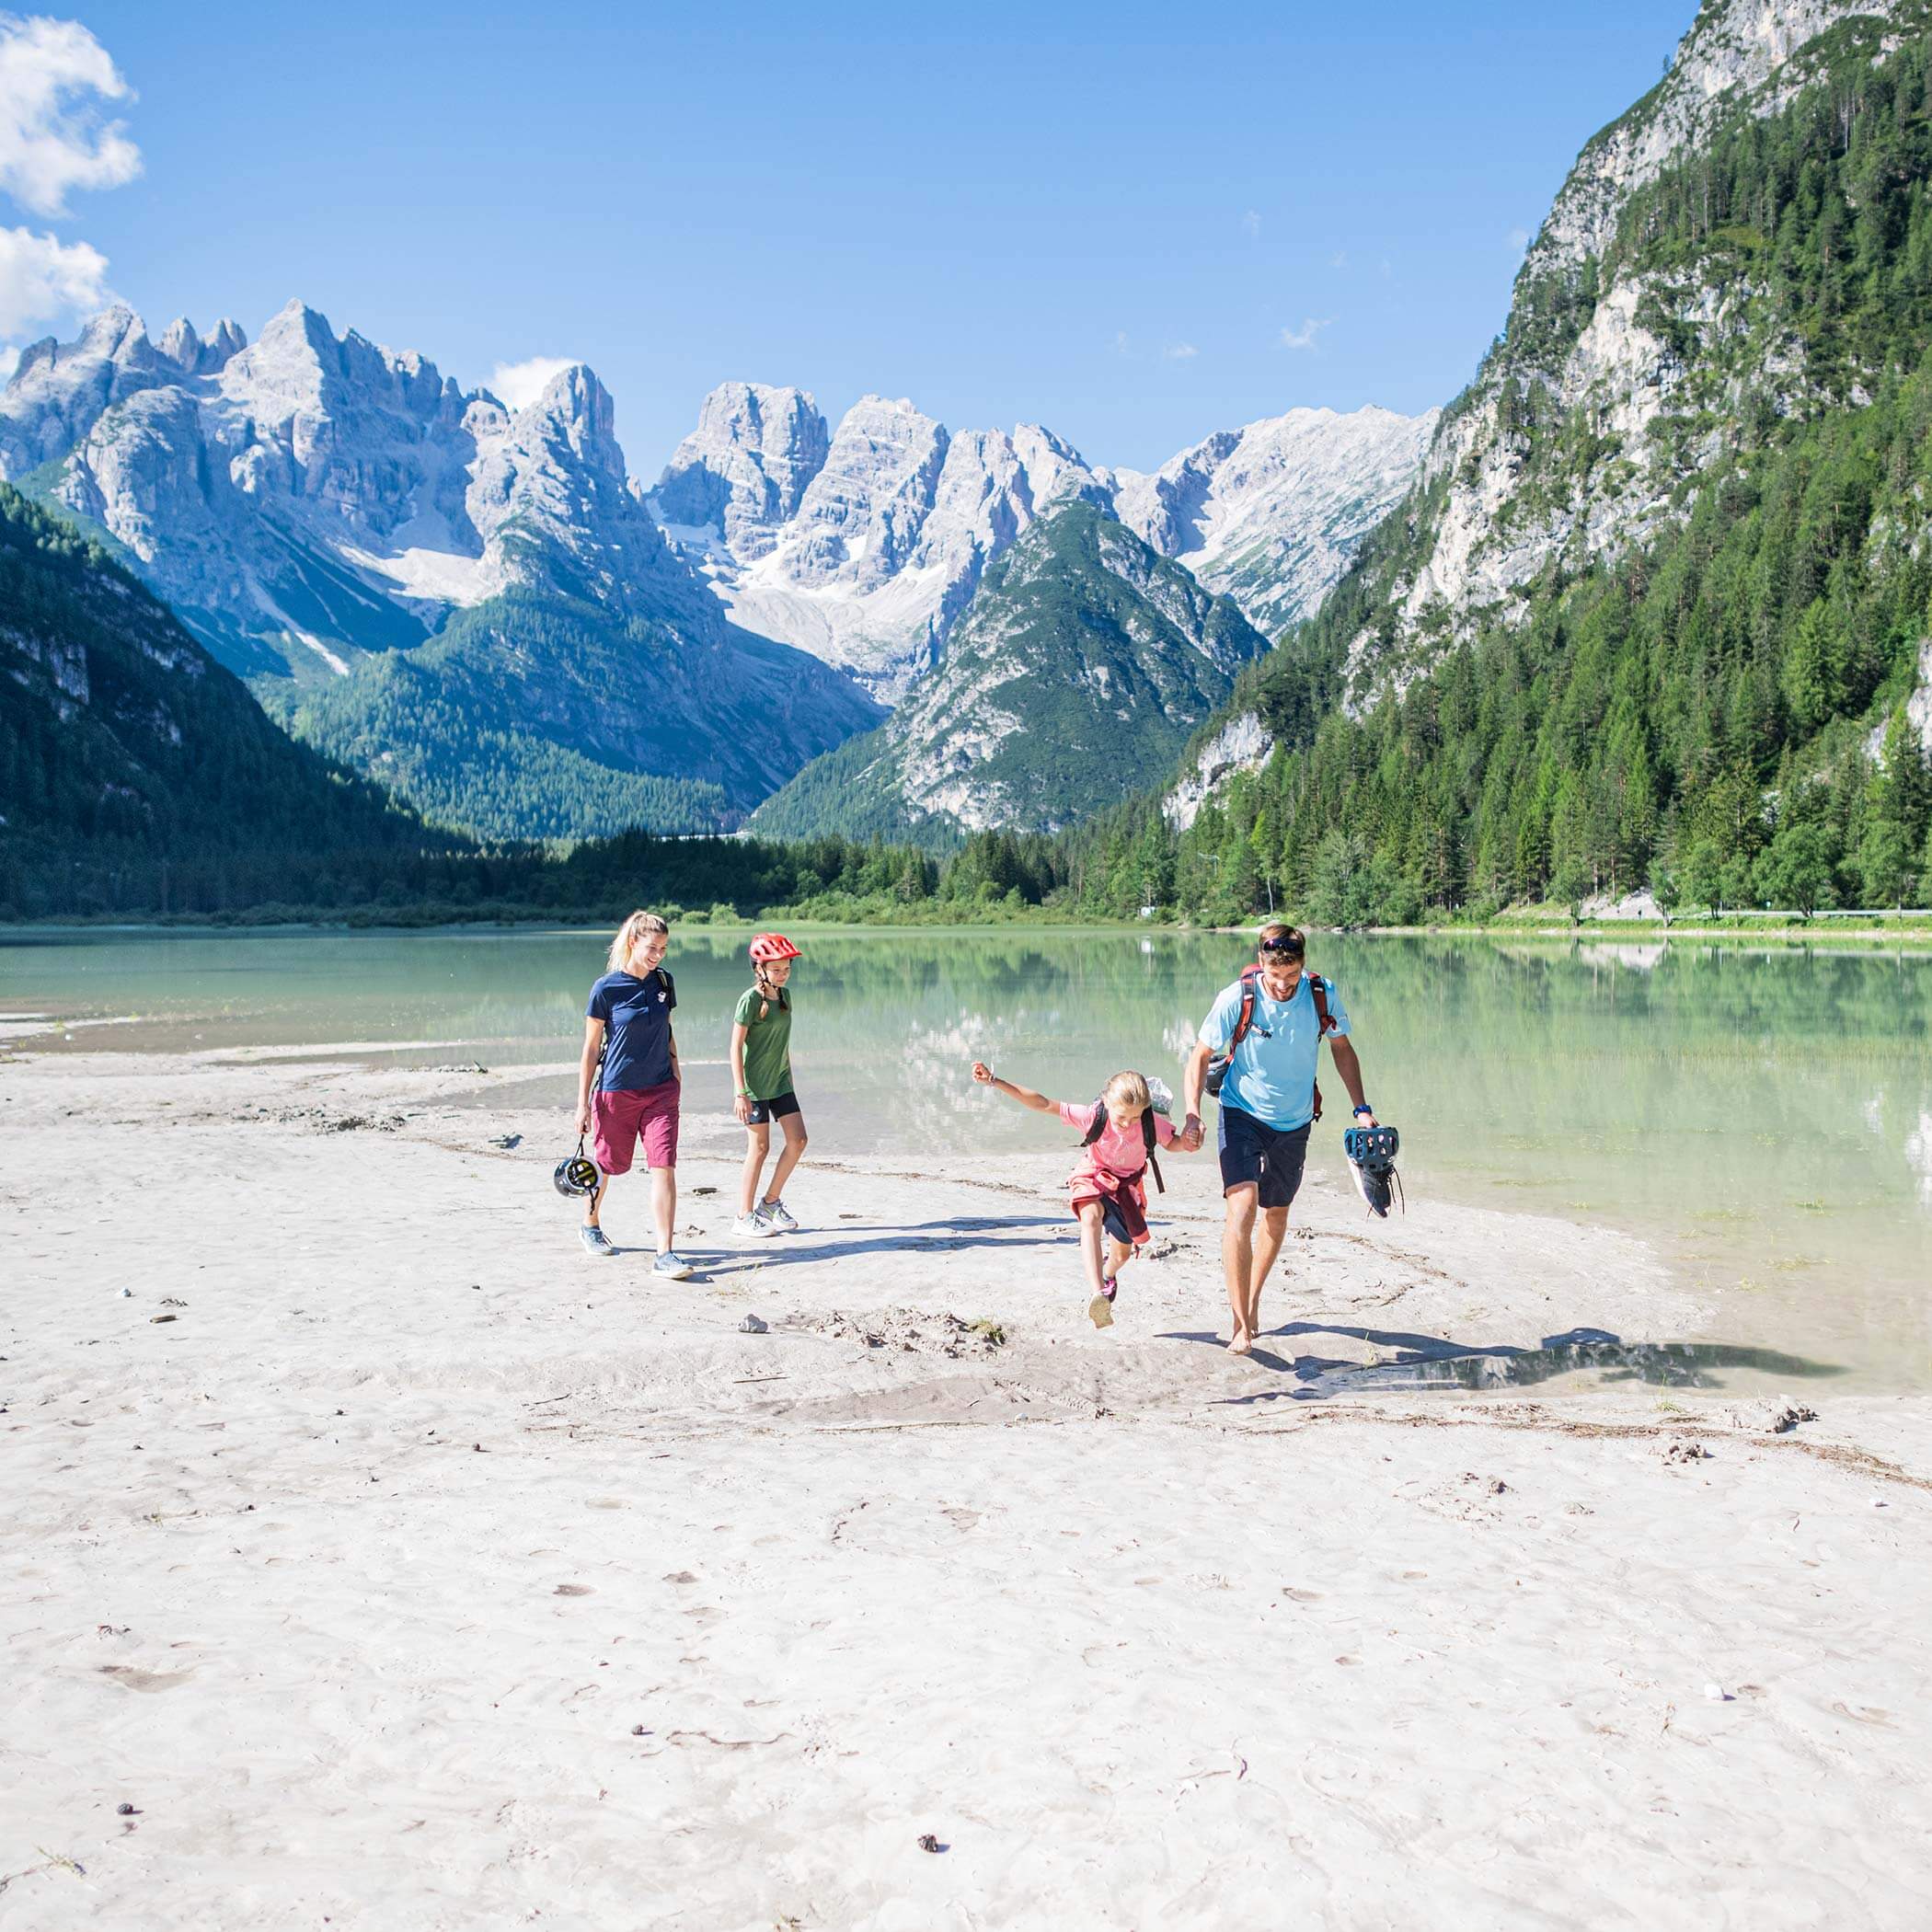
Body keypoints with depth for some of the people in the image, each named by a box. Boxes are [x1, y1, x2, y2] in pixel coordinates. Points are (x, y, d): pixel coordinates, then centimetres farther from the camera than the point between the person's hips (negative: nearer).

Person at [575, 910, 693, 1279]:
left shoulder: (663, 982, 3)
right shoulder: (606, 989, -10)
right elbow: (591, 1048, -6)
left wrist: (676, 1074, 14)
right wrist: (583, 1104, -6)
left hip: (661, 1089, 3)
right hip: (616, 1090, -3)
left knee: (664, 1166, -9)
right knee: (608, 1164, 13)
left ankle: (664, 1255, -10)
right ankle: (590, 1225, 42)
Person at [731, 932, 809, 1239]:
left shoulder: (784, 996, 8)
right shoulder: (751, 1000, -14)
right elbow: (736, 1047, -15)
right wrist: (741, 1093, -18)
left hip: (780, 1082, 7)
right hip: (754, 1084, -7)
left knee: (797, 1139, 2)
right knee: (759, 1147, -3)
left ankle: (771, 1202, 17)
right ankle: (744, 1217, 8)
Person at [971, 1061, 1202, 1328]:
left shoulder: (1152, 1123, -23)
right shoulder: (1093, 1115, -28)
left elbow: (1171, 1142, -1)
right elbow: (1043, 1104, -28)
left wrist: (1186, 1142, -27)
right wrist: (995, 1082, -35)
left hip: (1127, 1184, 3)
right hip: (1093, 1177, -3)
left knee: (1123, 1253, 10)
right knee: (1091, 1216, -37)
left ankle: (1109, 1276, 53)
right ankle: (1098, 1294, -51)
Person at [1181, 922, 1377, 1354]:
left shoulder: (1324, 996, -12)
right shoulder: (1236, 999, -20)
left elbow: (1342, 1048, 6)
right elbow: (1200, 1057, -10)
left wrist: (1361, 1108, 1)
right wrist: (1192, 1114, -24)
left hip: (1294, 1123, 3)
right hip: (1242, 1114, -3)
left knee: (1276, 1215, 17)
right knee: (1242, 1208, -21)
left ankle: (1253, 1297, 41)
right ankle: (1241, 1324, -16)